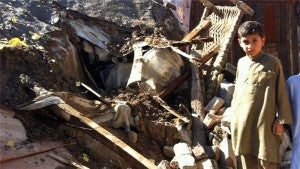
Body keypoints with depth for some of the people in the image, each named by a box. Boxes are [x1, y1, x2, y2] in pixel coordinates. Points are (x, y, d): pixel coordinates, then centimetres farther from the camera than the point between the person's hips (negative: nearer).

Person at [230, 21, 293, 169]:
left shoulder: (273, 63, -5)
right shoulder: (241, 63, 10)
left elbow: (281, 93, -3)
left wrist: (281, 120, -5)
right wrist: (234, 114, 17)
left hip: (264, 123, -5)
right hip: (242, 122, 5)